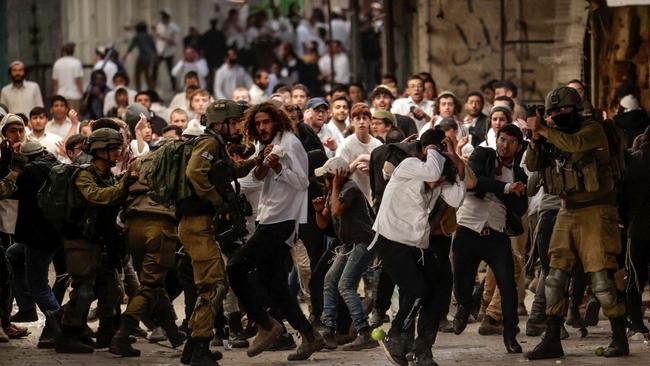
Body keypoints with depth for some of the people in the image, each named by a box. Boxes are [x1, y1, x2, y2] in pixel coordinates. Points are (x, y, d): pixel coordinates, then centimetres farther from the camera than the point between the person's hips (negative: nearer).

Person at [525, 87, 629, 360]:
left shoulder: (592, 129, -10)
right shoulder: (553, 135, 9)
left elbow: (575, 144, -30)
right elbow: (532, 165, 5)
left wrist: (544, 130, -21)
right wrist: (536, 138, -11)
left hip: (596, 211, -7)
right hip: (567, 212, 7)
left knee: (601, 278, -10)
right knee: (556, 278, 2)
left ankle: (620, 339, 2)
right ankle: (552, 341, 7)